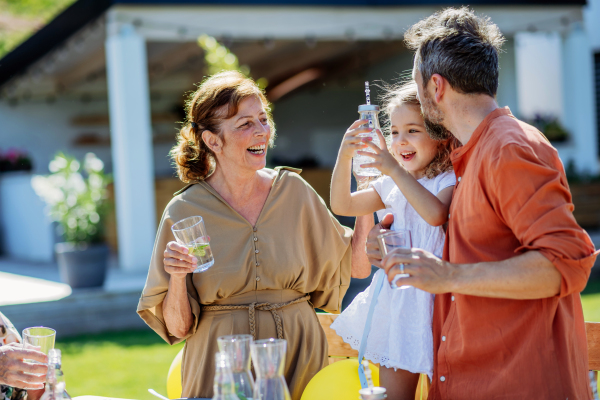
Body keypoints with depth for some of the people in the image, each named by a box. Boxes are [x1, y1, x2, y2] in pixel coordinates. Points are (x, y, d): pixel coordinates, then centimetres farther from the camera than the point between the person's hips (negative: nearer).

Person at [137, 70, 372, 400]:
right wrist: (177, 277, -21)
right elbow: (178, 327, -3)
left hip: (299, 359, 2)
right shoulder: (184, 212, -7)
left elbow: (356, 266, 7)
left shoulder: (293, 191, 0)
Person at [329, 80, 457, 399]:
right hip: (393, 298, 6)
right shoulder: (391, 186, 12)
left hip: (433, 296, -6)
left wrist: (396, 170, -31)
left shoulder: (450, 181, -8)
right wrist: (344, 156, -4)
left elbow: (436, 213, -28)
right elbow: (342, 205, 10)